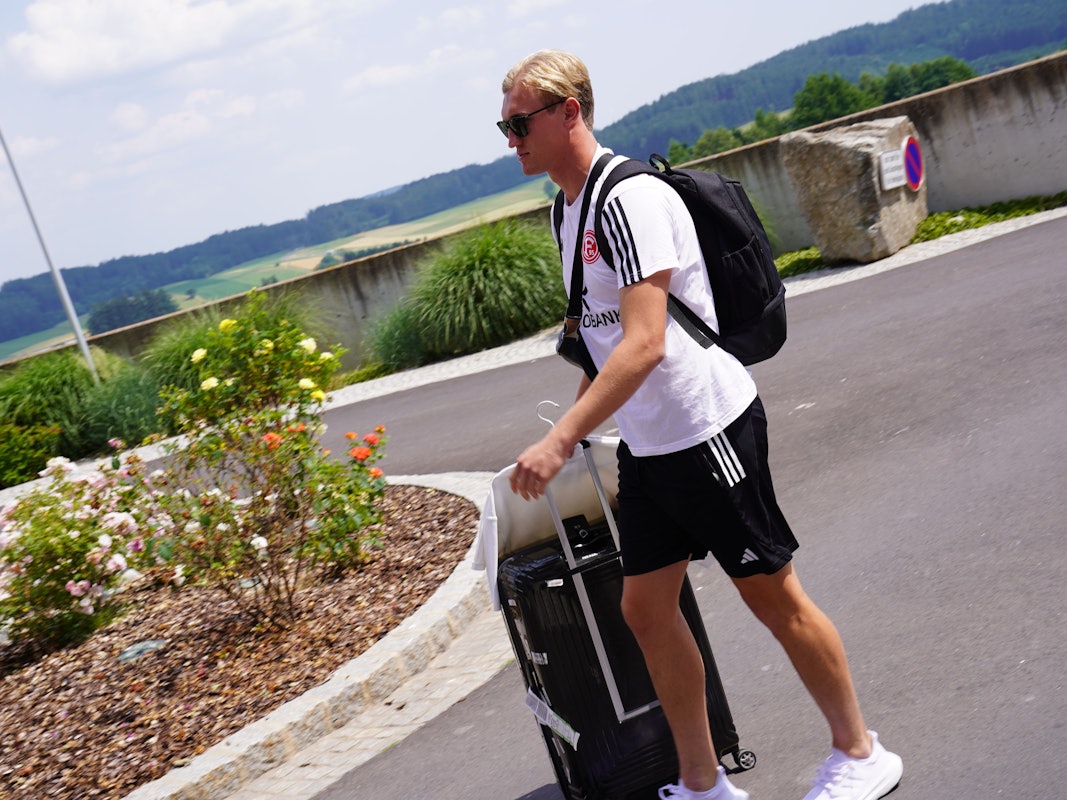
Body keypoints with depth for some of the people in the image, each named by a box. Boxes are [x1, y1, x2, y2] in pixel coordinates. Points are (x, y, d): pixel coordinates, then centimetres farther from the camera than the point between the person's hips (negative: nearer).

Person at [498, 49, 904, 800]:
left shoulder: (631, 197, -19)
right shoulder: (569, 208, 10)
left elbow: (644, 344, -28)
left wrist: (560, 440, -31)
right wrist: (578, 421, 18)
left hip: (707, 428, -9)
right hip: (643, 445, 9)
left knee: (774, 596, 4)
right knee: (646, 607, 9)